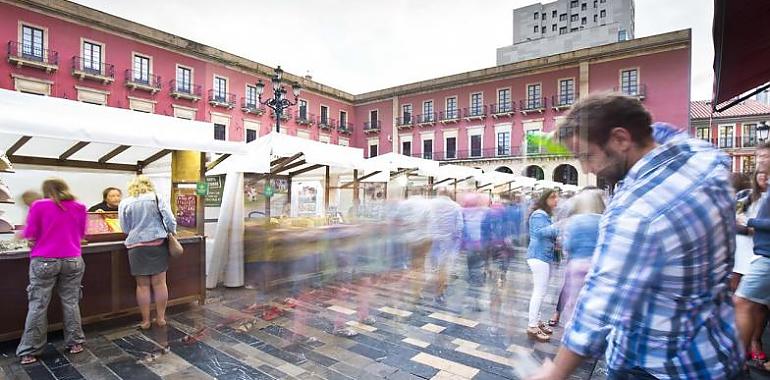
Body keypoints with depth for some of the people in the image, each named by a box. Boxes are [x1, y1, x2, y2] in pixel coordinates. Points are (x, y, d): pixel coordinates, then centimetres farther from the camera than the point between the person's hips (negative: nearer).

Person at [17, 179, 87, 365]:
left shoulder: (39, 205, -4)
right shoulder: (79, 207, 3)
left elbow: (30, 234, -1)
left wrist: (44, 235, 18)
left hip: (44, 261, -1)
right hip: (73, 261, 2)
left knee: (38, 305, 7)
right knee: (71, 302, 10)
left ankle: (29, 352, 15)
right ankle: (75, 343, 18)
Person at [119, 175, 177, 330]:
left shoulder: (125, 203, 3)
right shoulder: (157, 199, 2)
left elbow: (125, 229, 8)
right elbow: (171, 221, -4)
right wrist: (171, 233, 14)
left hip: (137, 246, 0)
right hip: (159, 244, 0)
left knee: (143, 285, 7)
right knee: (159, 283, 6)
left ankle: (145, 321, 15)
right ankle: (161, 318, 15)